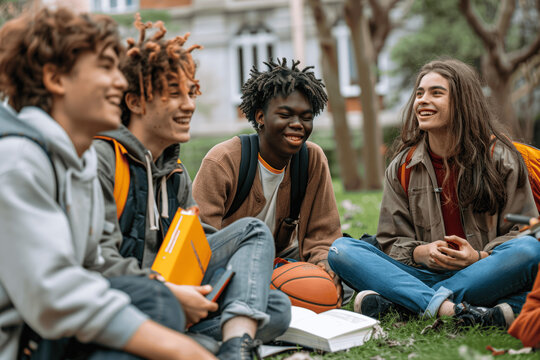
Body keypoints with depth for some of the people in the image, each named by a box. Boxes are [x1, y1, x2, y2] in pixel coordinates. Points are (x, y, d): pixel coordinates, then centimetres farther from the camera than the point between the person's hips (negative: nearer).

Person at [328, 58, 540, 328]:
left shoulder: (499, 157, 4)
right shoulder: (402, 167, 10)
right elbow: (391, 241, 9)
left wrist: (479, 256, -16)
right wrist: (420, 252, -14)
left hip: (481, 273, -1)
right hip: (423, 274, 2)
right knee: (341, 250, -18)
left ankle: (394, 303, -34)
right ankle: (447, 308, -38)